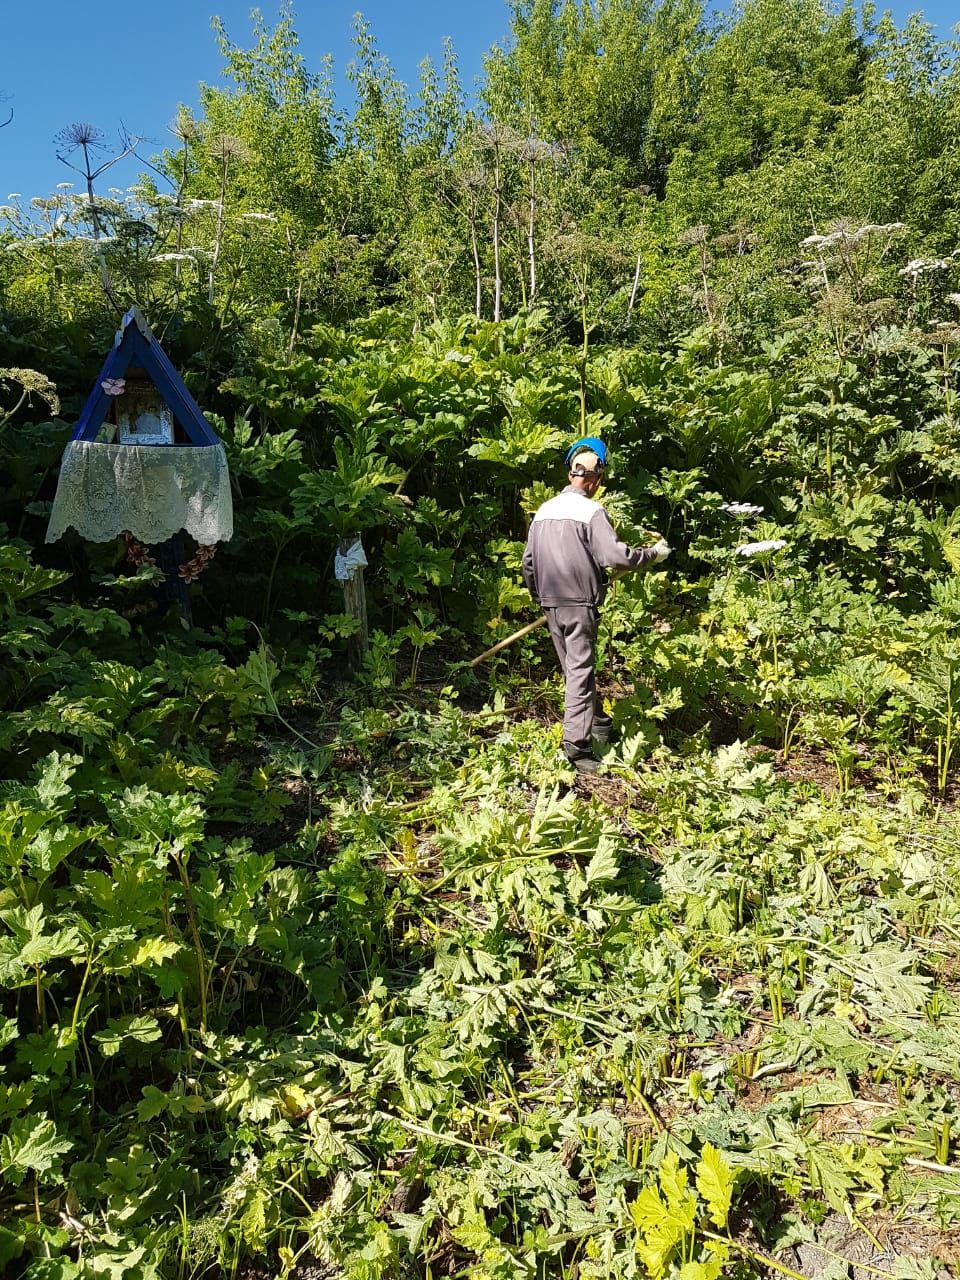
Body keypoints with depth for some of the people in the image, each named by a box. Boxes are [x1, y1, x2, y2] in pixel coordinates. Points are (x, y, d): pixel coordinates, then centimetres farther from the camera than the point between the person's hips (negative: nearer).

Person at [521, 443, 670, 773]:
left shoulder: (543, 510, 9)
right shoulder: (591, 511, -11)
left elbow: (528, 561, 12)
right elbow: (617, 556, -19)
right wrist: (654, 554, -3)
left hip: (550, 606, 6)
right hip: (580, 604, -6)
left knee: (574, 668, 18)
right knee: (580, 672, -5)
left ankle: (599, 724, 33)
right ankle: (577, 747, -10)